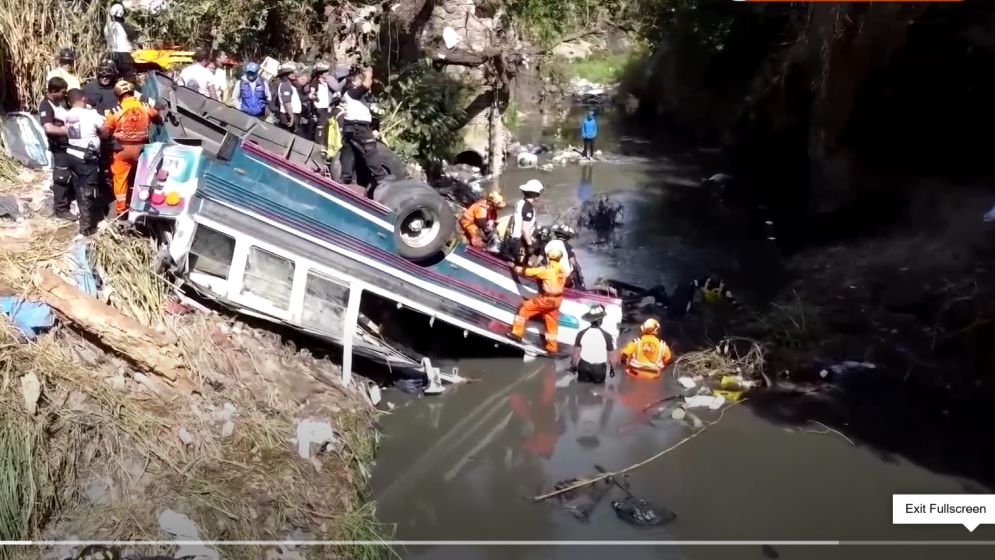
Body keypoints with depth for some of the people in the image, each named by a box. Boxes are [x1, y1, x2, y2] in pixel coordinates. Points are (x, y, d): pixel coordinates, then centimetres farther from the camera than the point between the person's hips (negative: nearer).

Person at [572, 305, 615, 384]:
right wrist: (611, 367, 7)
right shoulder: (606, 336, -21)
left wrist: (574, 364, 12)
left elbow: (576, 352, -4)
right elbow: (611, 355, -11)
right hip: (599, 367, -2)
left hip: (584, 365, 2)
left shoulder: (581, 334, -14)